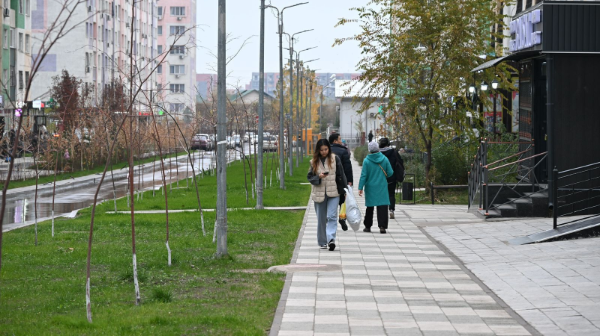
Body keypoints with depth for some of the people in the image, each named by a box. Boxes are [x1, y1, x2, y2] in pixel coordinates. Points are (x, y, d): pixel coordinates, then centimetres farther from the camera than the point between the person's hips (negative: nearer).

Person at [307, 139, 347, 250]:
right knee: (321, 219, 8)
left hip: (333, 192, -2)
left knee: (332, 216, -15)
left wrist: (344, 190, 2)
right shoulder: (314, 162, 5)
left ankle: (331, 239, -23)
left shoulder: (335, 159, 1)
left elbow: (341, 175, 4)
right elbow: (309, 177, 5)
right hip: (319, 194, 2)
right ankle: (322, 242, 18)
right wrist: (318, 177, -14)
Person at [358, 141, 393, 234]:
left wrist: (360, 188, -5)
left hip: (370, 187, 0)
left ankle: (367, 226, 18)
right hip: (382, 187, 0)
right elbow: (390, 172, -1)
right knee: (382, 206, -1)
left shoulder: (366, 161, -9)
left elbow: (363, 175, -8)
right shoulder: (384, 159, -4)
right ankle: (382, 226, -10)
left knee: (370, 207, 11)